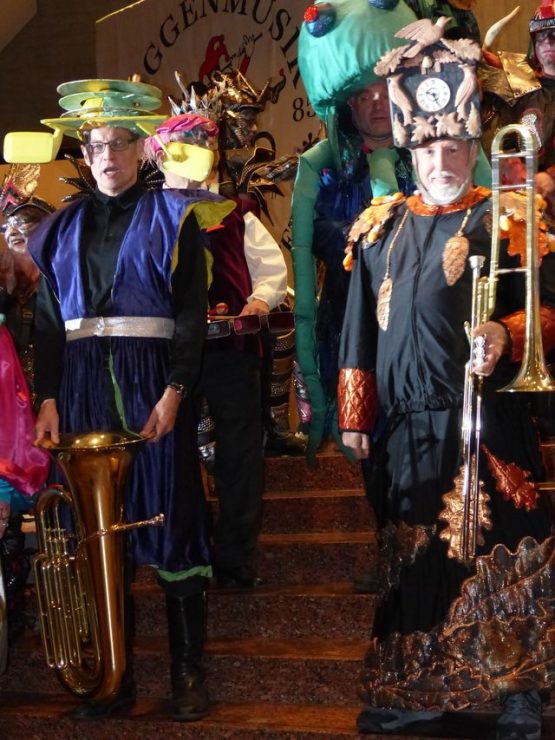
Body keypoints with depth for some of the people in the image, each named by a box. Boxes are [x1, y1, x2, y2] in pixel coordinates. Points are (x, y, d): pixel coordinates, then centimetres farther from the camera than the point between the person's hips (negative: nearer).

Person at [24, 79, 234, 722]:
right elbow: (48, 322, 11)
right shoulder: (62, 228, 14)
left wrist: (174, 391, -13)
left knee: (170, 517, -3)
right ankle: (113, 672, 10)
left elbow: (191, 313, -2)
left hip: (152, 380, -3)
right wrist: (47, 398, 0)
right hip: (82, 387, 3)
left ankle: (187, 672, 4)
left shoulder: (171, 217, 5)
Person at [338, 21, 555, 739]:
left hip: (483, 420, -4)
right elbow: (359, 326, 14)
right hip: (403, 424, 4)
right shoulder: (379, 227, 13)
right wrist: (355, 416, 10)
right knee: (410, 556, 10)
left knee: (497, 552, -3)